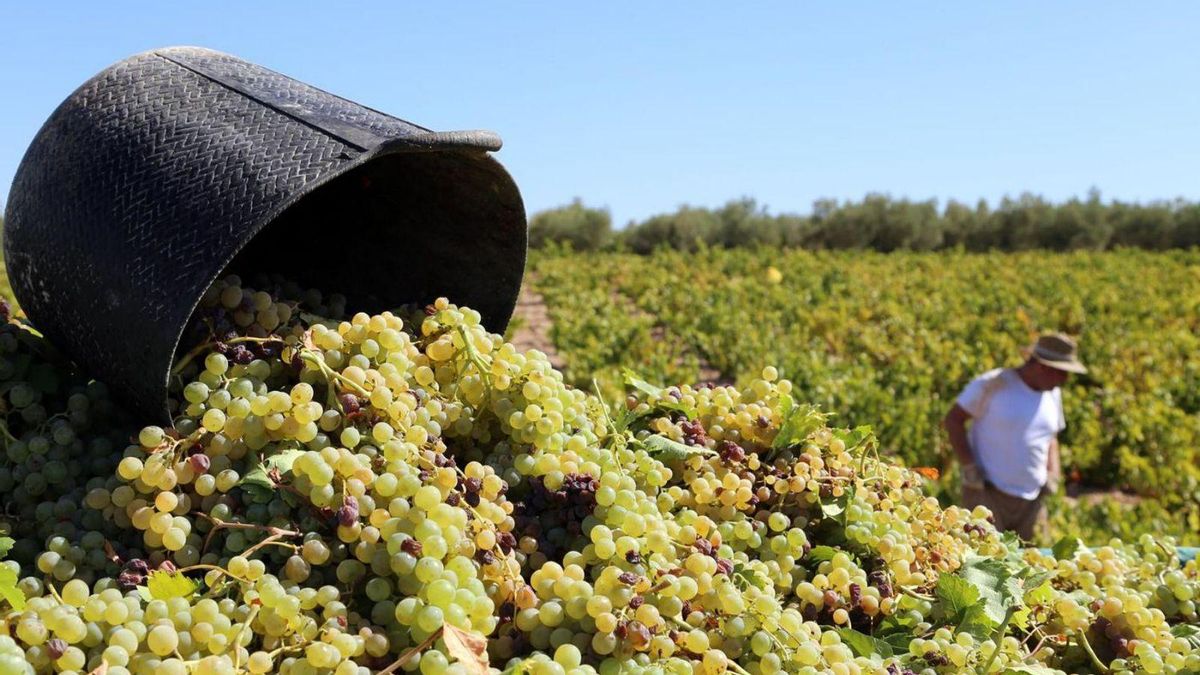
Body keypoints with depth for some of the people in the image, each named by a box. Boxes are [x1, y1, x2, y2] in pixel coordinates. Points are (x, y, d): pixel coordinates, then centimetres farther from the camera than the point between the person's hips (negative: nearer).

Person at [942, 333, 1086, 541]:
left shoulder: (1053, 393, 11)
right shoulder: (993, 384, -9)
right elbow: (952, 420, -7)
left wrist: (1053, 474, 8)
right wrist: (969, 468, -13)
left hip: (1032, 499, 6)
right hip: (987, 493, -6)